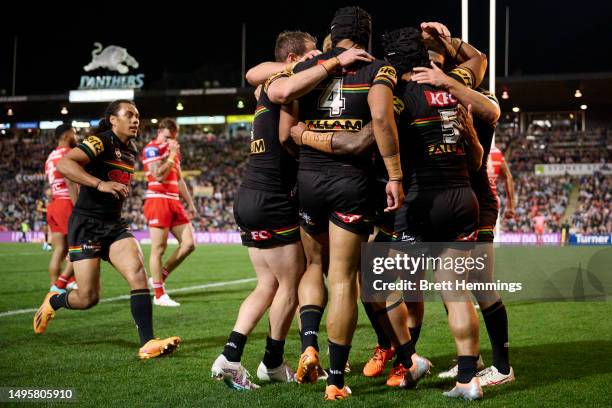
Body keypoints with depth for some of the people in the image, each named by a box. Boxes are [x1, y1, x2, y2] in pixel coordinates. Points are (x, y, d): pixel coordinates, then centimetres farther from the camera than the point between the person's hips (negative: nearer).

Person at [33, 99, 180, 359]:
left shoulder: (130, 151, 14)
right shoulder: (102, 142, -11)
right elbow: (64, 164, -27)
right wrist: (100, 184, -35)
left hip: (114, 225, 7)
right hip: (86, 225, -7)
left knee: (137, 271, -18)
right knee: (88, 298, -5)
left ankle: (147, 344, -20)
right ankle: (53, 301, 30)